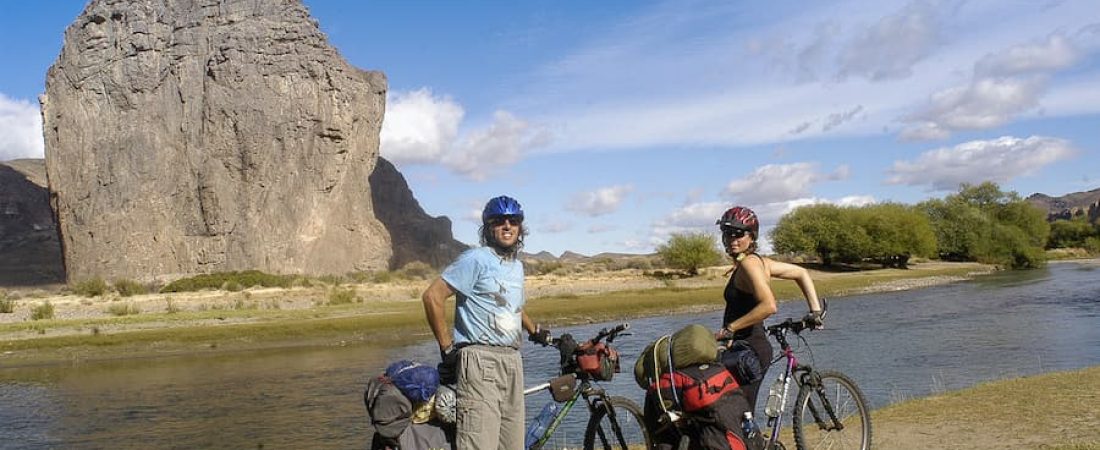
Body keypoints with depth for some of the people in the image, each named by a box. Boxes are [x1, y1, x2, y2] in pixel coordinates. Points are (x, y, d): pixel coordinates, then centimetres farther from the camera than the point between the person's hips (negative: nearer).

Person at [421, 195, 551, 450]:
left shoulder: (518, 266, 19)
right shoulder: (476, 259, -6)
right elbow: (432, 296, -11)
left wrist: (536, 332, 35)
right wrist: (447, 348, -10)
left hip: (512, 362, 8)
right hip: (481, 360, -8)